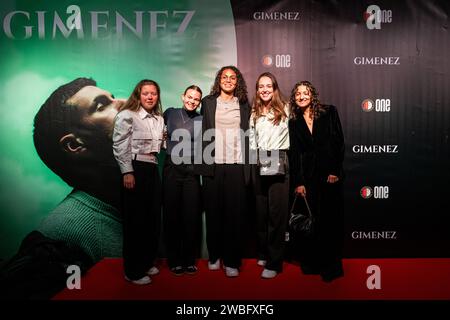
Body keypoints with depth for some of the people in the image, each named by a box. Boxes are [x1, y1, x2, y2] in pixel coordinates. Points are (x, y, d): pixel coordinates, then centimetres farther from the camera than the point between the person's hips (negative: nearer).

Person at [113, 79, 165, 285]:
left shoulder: (159, 118, 15)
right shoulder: (127, 115, -5)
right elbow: (119, 145, -11)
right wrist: (127, 172, -16)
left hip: (153, 168, 7)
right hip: (135, 168, -7)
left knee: (153, 218, 10)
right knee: (135, 220, 0)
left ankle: (147, 262, 27)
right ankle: (133, 271, 13)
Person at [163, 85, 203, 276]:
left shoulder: (202, 120, 5)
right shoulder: (170, 113, 8)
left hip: (192, 171, 0)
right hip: (171, 169, 1)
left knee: (192, 215, 2)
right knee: (171, 214, 4)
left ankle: (189, 260, 17)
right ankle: (174, 260, 18)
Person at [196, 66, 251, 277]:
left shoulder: (244, 105, 13)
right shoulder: (208, 102, 11)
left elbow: (247, 135, 11)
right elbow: (202, 132, 8)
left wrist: (248, 167, 3)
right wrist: (202, 162, 0)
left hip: (237, 165, 0)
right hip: (213, 165, 0)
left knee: (235, 213, 0)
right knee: (213, 212, 5)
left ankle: (231, 261, 9)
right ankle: (214, 255, 20)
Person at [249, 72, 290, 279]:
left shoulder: (285, 109, 1)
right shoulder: (254, 113, 14)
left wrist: (280, 157, -7)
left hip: (280, 162, -4)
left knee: (277, 212, -5)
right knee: (261, 210, 11)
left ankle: (274, 262, 3)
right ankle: (263, 253, 27)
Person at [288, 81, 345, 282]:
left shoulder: (329, 112, 4)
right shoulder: (293, 123, 9)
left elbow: (339, 142, 0)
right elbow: (293, 154, 5)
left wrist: (335, 171, -7)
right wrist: (298, 182, -2)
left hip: (330, 174, -1)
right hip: (307, 176, 2)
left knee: (331, 220, 2)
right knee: (309, 221, 4)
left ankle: (331, 266, 16)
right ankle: (311, 263, 19)